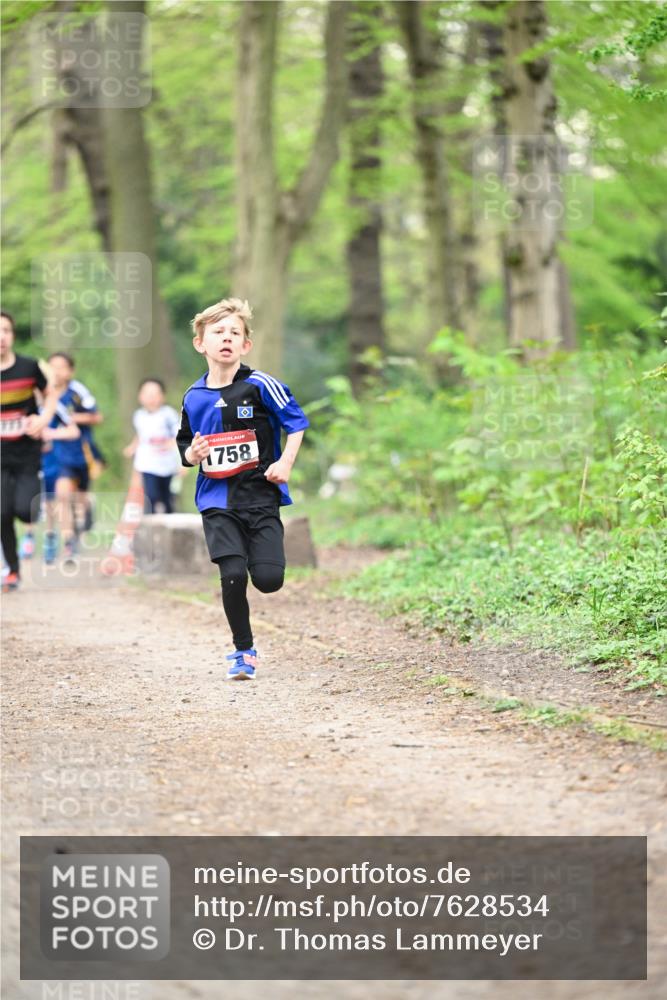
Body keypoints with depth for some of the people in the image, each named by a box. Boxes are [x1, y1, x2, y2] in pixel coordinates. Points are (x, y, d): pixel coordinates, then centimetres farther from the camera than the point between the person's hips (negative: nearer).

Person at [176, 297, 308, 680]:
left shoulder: (260, 386, -6)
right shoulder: (194, 398, 5)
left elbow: (297, 422, 2)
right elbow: (185, 444, 17)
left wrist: (285, 463, -9)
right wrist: (191, 454, -5)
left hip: (260, 493, -2)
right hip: (217, 499, 2)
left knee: (269, 579, -11)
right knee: (232, 576, -13)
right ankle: (244, 651, 6)